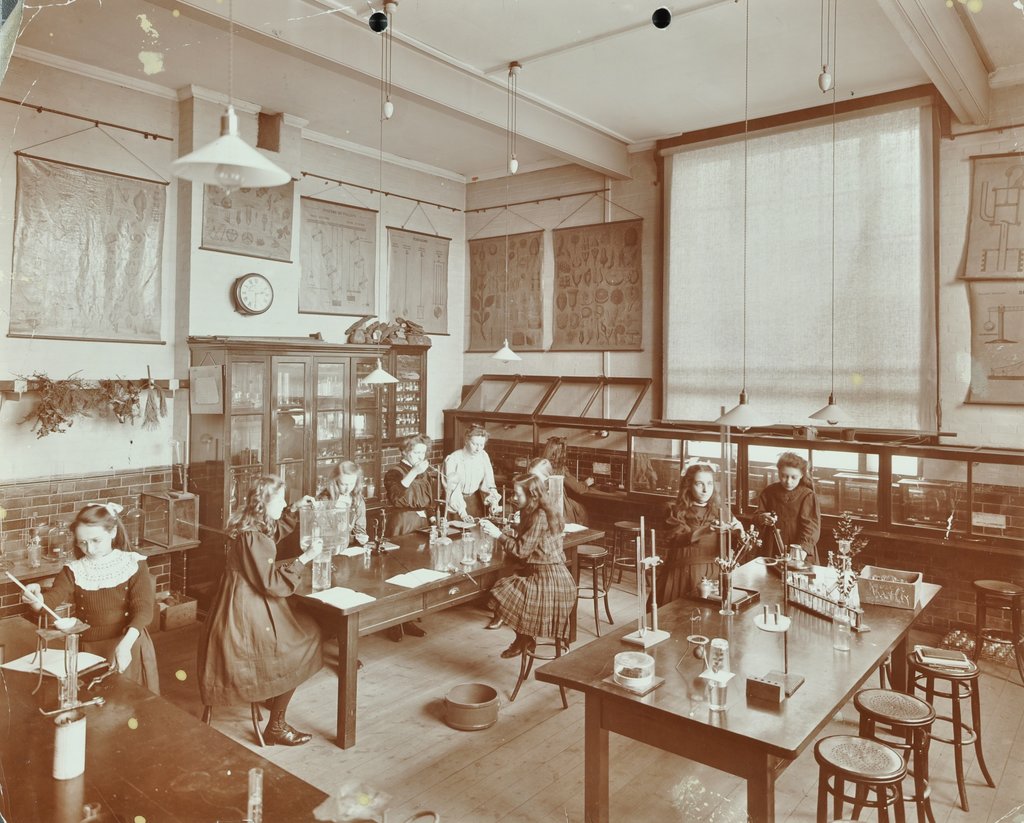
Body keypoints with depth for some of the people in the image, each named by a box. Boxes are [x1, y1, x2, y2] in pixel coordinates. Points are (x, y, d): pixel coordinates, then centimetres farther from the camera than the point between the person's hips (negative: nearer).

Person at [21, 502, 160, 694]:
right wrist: (36, 599, -36)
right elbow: (52, 598, -13)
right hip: (89, 649, 2)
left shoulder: (133, 564, -6)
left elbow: (143, 609, -14)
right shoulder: (74, 571, 2)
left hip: (129, 645, -2)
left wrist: (125, 644, -28)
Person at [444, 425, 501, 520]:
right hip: (456, 500, -4)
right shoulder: (452, 460, -20)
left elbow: (488, 483, -4)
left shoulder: (483, 456, -7)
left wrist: (493, 500, -21)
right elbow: (452, 489, -24)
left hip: (475, 499, 4)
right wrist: (462, 513, -31)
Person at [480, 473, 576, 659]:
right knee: (502, 588, 4)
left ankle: (523, 639, 10)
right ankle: (525, 638, 13)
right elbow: (522, 543, 12)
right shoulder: (532, 513, 12)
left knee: (504, 594, -13)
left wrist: (499, 535, -10)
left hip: (548, 577, -10)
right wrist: (496, 531, 8)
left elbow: (522, 550, -17)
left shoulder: (540, 517, -19)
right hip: (540, 572, 10)